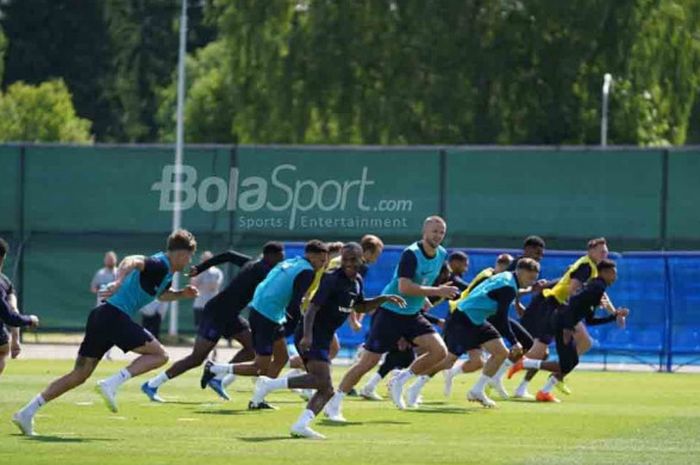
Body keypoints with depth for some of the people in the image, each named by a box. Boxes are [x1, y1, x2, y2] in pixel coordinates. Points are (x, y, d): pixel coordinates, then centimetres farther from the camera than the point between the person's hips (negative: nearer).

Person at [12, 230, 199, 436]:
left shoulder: (166, 271, 21)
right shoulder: (159, 265, -9)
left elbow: (161, 294, 43)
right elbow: (131, 261, -29)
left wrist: (181, 294, 25)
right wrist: (119, 281, -46)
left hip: (100, 317, 10)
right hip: (115, 316, -10)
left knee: (79, 375, 9)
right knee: (159, 354, -5)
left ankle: (27, 413, 6)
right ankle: (112, 384, -17)